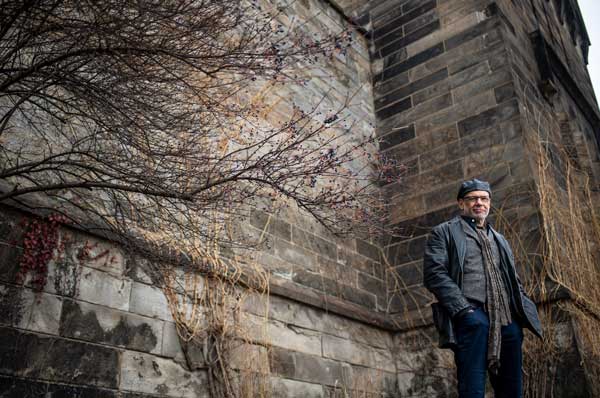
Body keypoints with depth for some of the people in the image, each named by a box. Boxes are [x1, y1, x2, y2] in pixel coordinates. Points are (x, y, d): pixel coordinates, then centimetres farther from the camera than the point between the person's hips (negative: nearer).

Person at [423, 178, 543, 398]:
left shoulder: (499, 239, 29)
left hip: (508, 321, 6)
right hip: (472, 319, -6)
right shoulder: (444, 232, 9)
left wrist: (523, 309, 9)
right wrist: (464, 309, -16)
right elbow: (434, 274, -4)